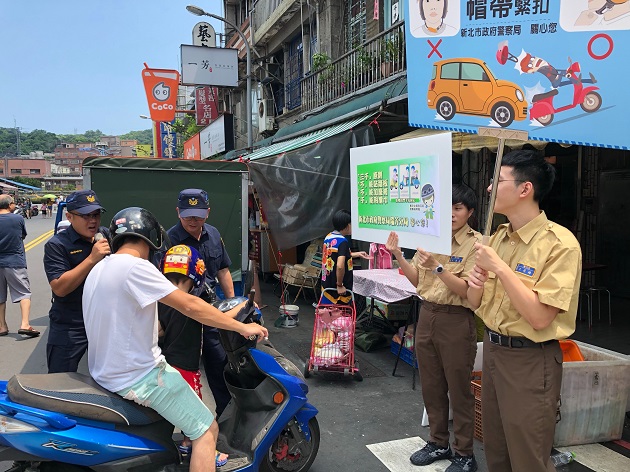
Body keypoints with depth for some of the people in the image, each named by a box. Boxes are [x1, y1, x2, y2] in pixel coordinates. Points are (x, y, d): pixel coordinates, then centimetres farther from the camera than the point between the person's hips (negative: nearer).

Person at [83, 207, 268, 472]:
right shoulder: (134, 266, -20)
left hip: (106, 372, 10)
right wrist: (242, 328, -15)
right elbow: (190, 305, -23)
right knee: (207, 430, -3)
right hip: (137, 377, -10)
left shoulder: (99, 269, 9)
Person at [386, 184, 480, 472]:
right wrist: (398, 255, -5)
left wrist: (437, 267, -28)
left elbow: (466, 290, -17)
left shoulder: (475, 243, -10)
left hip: (456, 321, -6)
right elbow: (417, 281, 8)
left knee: (459, 390, 6)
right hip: (427, 316, 6)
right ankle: (439, 443, 34)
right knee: (431, 386, 16)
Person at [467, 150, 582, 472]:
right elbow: (476, 303, 10)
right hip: (492, 349, 7)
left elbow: (539, 318, -24)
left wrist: (500, 268, -24)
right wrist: (476, 284, -12)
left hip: (530, 360, -7)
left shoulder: (559, 244, -18)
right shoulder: (498, 237, 5)